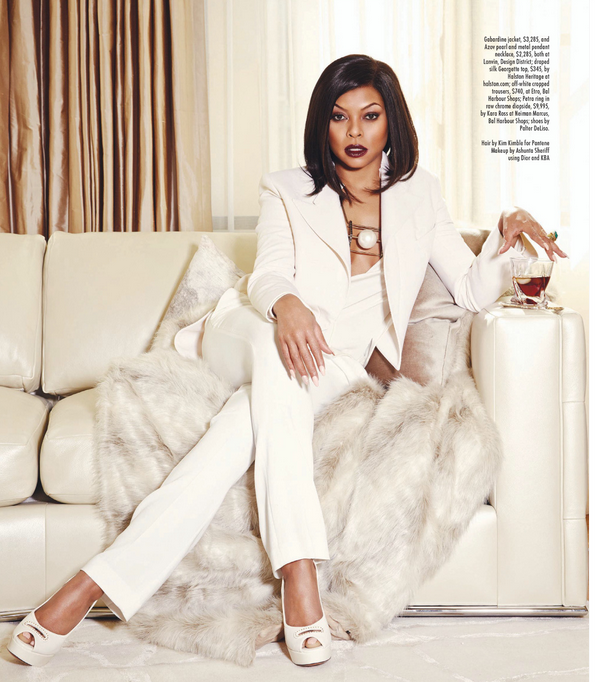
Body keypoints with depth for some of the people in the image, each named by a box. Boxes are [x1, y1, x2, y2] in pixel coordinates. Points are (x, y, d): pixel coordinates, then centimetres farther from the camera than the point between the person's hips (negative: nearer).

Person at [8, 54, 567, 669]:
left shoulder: (417, 193, 15)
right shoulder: (287, 190, 11)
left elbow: (472, 290, 11)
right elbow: (267, 275, -7)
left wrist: (505, 240, -10)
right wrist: (285, 303, -32)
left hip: (339, 363, 0)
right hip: (247, 337, 0)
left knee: (257, 420, -34)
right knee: (276, 355, -38)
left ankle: (100, 580, -37)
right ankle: (298, 574, -44)